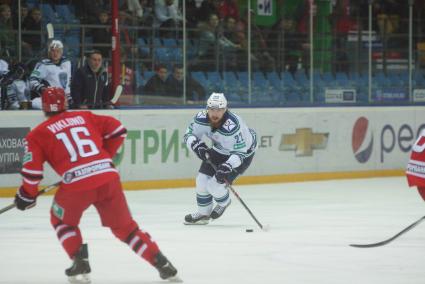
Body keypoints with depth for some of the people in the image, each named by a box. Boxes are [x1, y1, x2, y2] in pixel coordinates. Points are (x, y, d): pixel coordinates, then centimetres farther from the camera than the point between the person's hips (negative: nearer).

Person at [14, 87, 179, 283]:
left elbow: (32, 168, 2)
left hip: (77, 184, -3)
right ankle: (162, 264, 11)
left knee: (62, 221, 25)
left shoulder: (38, 134, 10)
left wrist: (27, 195, 18)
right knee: (125, 226, 16)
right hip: (108, 176, 3)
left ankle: (80, 265, 12)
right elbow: (117, 130, 18)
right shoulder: (85, 117, 20)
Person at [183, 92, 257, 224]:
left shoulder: (232, 126, -39)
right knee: (202, 180, 2)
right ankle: (203, 213, 26)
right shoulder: (202, 118, -22)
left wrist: (228, 166, -47)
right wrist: (197, 145, -29)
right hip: (219, 150, 6)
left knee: (215, 184, -15)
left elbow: (240, 152, -34)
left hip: (243, 152, -6)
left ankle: (223, 202, 20)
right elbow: (189, 135, -8)